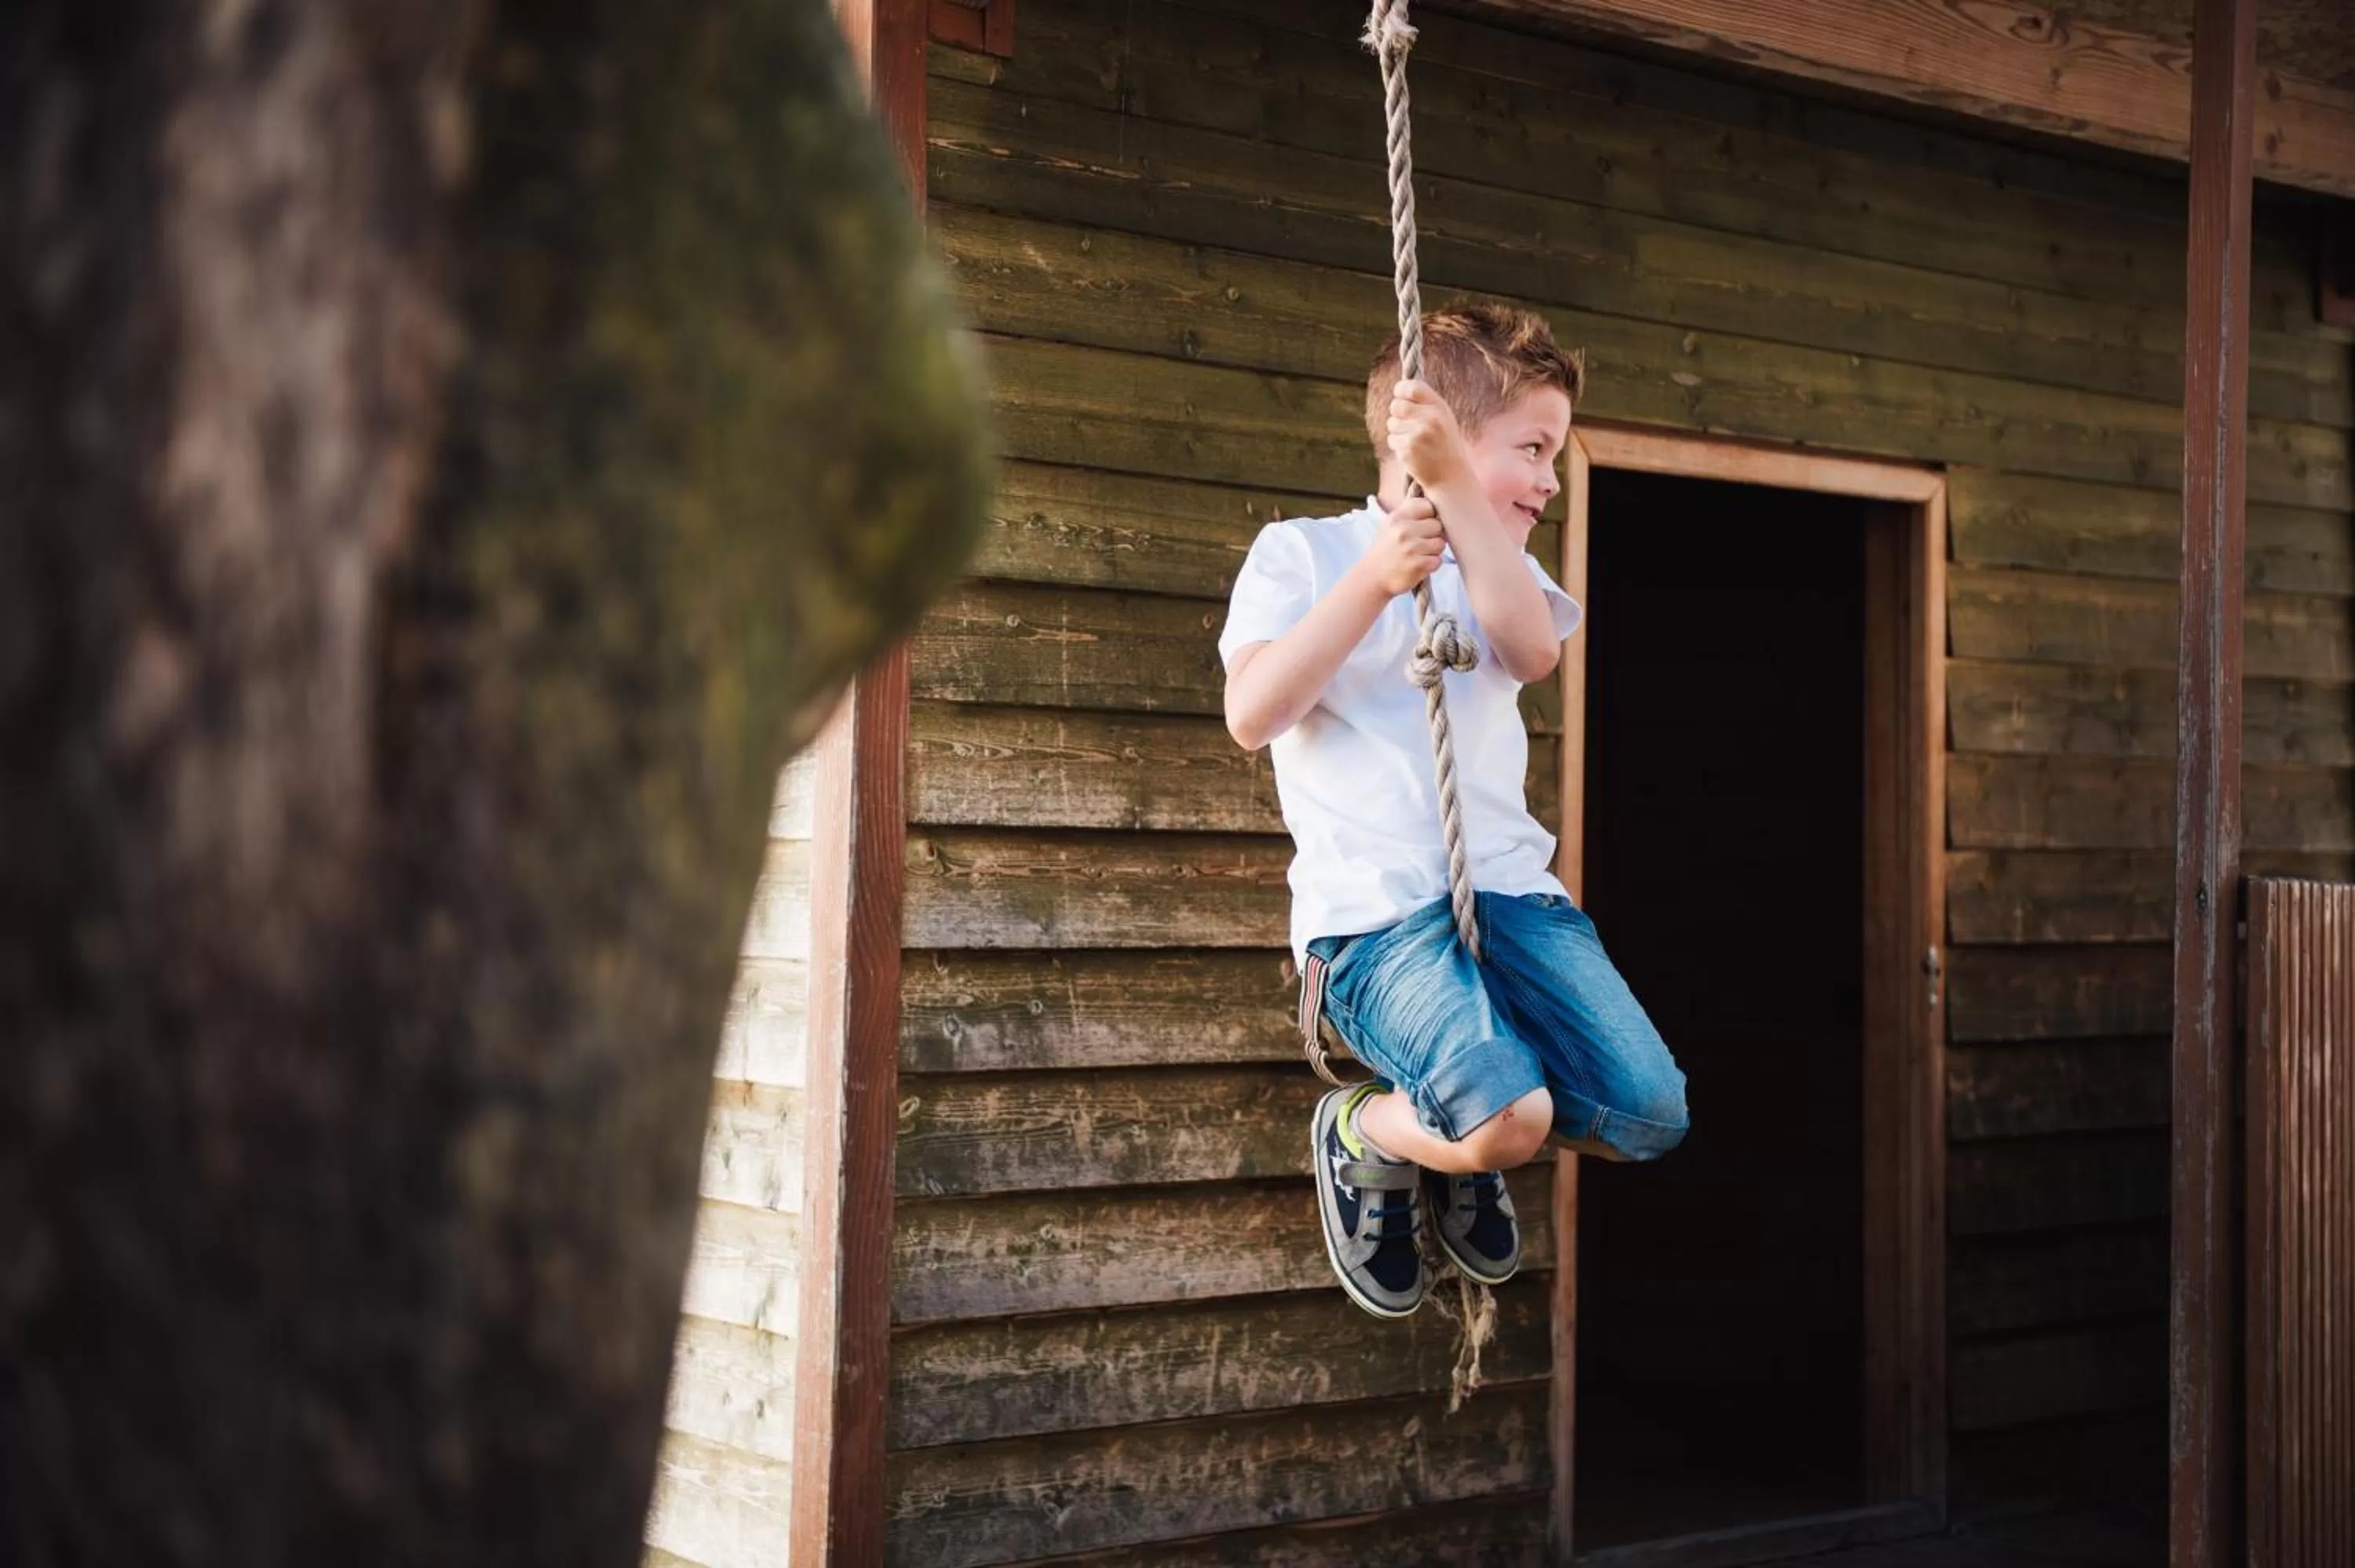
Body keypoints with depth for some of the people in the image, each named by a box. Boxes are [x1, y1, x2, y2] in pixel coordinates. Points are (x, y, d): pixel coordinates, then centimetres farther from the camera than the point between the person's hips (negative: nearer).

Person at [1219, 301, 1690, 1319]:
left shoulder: (1497, 565, 20)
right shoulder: (1301, 553, 6)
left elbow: (1534, 651, -7)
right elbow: (1251, 717, -10)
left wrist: (1455, 486, -18)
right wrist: (1373, 582, -16)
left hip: (1510, 890, 6)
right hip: (1373, 914, -5)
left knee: (1652, 1119, -10)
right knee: (1513, 1115, -28)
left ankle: (1466, 1139, 19)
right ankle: (1362, 1134, 6)